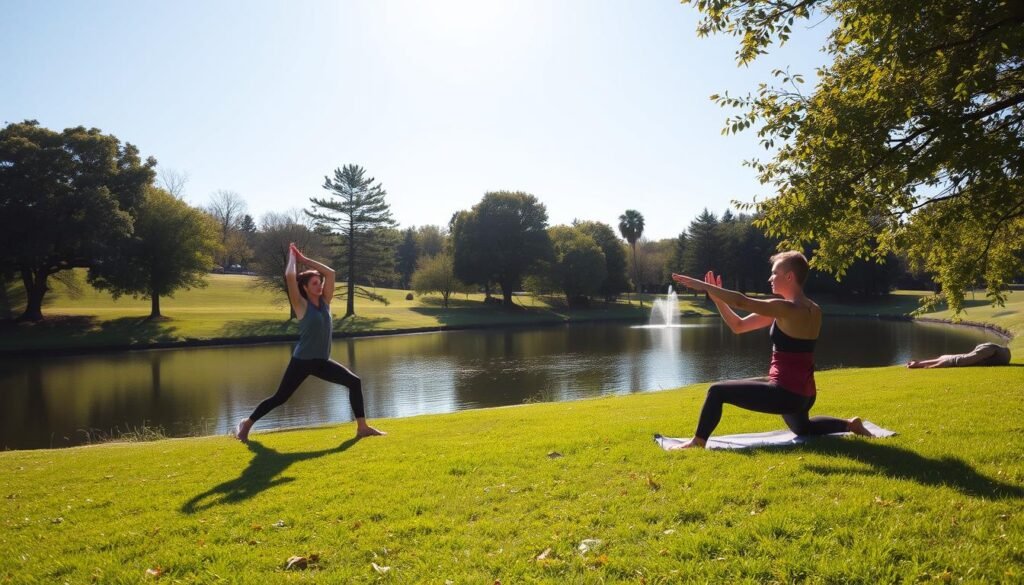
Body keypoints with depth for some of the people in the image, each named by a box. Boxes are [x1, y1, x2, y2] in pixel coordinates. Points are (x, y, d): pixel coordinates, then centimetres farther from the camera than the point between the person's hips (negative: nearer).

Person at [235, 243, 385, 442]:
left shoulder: (325, 302, 6)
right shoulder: (301, 305, -9)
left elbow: (330, 273, 6)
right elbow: (289, 276, -21)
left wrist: (304, 259, 7)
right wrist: (292, 256, -4)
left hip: (322, 362, 6)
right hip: (302, 361, -5)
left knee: (354, 382, -4)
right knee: (279, 397, 4)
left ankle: (362, 427, 1)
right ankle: (247, 423, 25)